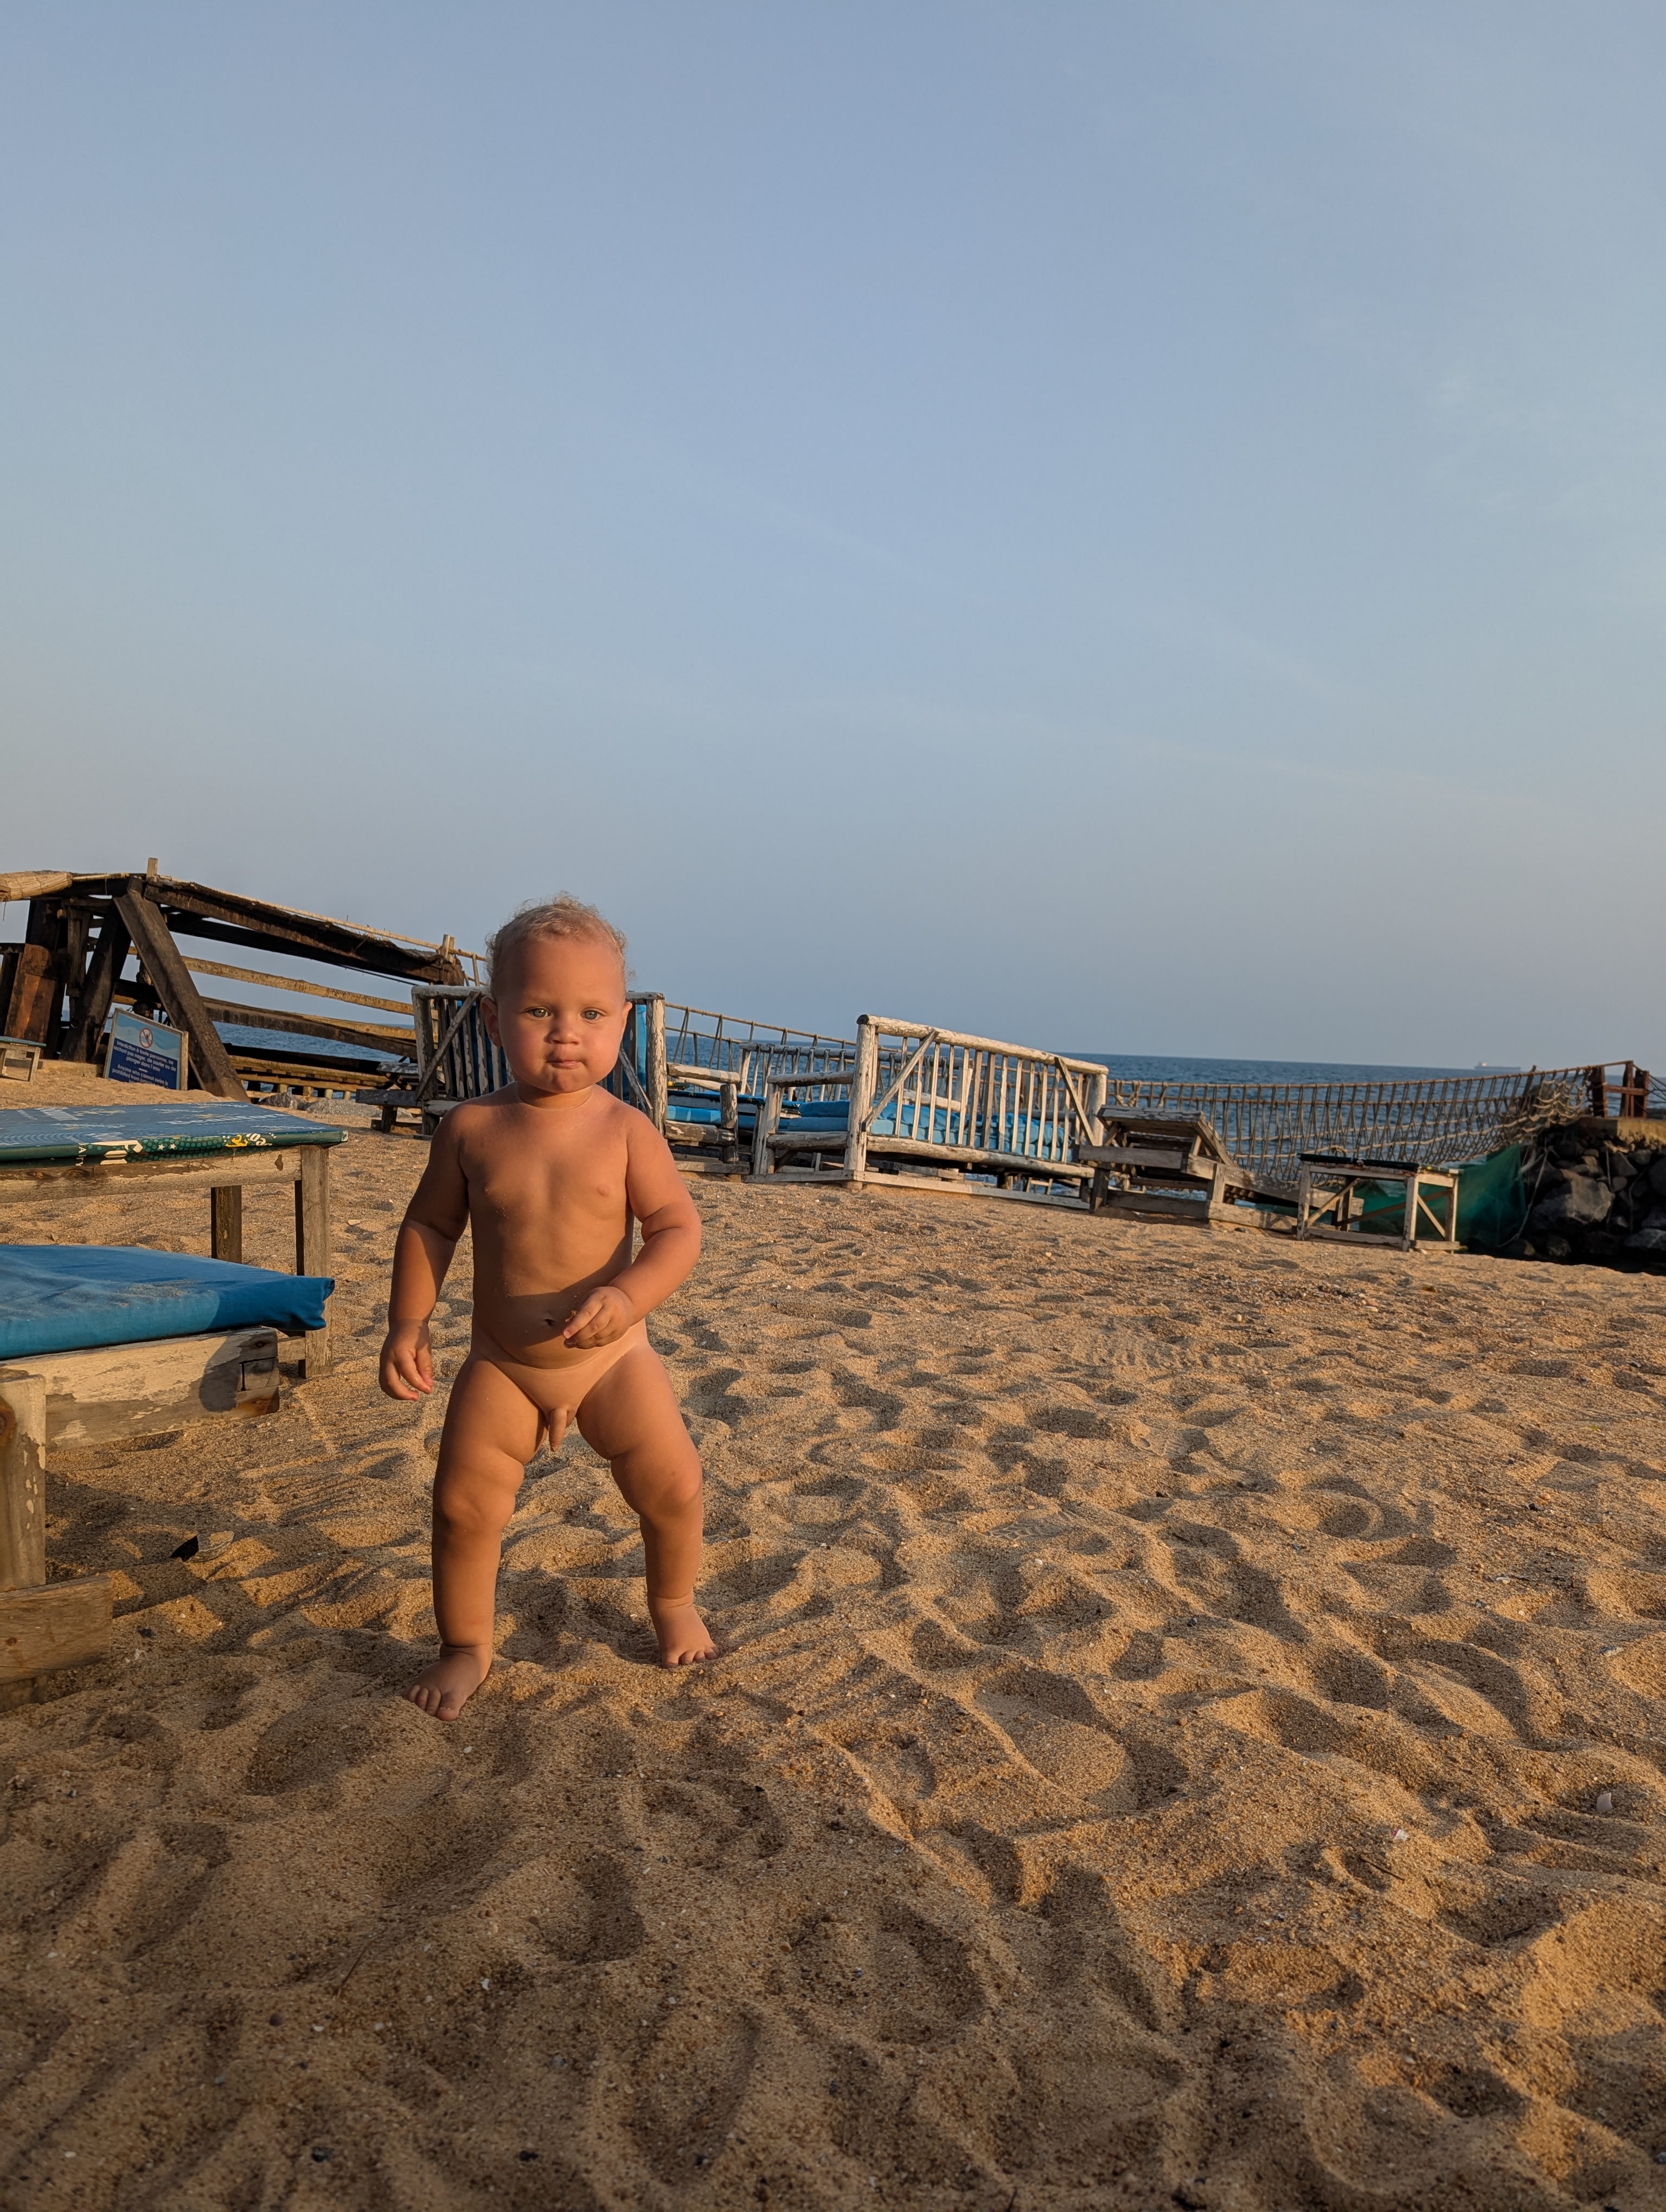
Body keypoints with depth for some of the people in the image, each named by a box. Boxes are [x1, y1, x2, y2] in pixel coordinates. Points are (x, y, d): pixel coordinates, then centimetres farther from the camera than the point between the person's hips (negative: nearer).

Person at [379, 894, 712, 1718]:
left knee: (673, 1486, -1)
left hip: (611, 1357, -1)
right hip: (501, 1366, 1)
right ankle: (466, 1648, 25)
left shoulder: (626, 1131, -11)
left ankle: (672, 1602, 31)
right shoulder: (472, 1128, -7)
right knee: (463, 1505, -1)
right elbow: (429, 1226, 4)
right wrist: (408, 1324, -4)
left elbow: (678, 1227, -14)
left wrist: (629, 1296, -31)